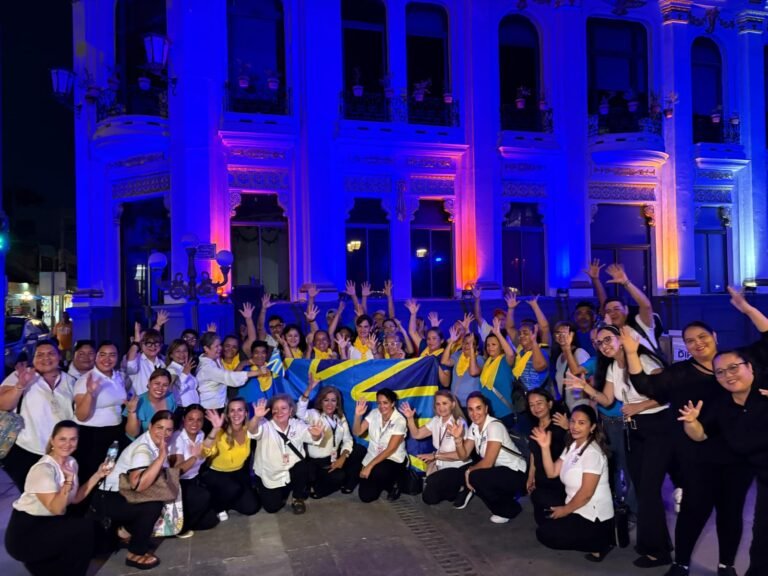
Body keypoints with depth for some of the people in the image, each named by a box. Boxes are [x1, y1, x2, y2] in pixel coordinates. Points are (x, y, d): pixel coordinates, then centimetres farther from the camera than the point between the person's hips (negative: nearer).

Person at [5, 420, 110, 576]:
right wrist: (68, 480, -37)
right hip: (24, 534, -8)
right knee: (85, 527, -22)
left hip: (47, 525, 8)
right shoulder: (43, 469, -21)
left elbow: (75, 498, 6)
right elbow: (56, 509, -26)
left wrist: (97, 475, -2)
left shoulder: (71, 463, 3)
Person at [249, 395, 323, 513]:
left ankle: (298, 499, 0)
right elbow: (253, 432, -36)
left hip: (292, 471, 1)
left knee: (304, 467, -28)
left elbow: (313, 438, -19)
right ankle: (282, 493, 30)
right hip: (269, 476, -1)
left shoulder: (297, 425, -6)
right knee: (272, 507, -6)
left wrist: (316, 434, -45)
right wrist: (257, 417, -59)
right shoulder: (266, 425, -15)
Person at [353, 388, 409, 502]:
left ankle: (393, 483, -1)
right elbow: (357, 432, -5)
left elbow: (390, 449, -21)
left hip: (394, 460, -4)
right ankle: (384, 481, 23)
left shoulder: (399, 421, -18)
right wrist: (358, 415, -24)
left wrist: (369, 466, -25)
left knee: (375, 472, -37)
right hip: (373, 457, 4)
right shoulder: (374, 414, -4)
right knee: (366, 496, -8)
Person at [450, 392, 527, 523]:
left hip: (515, 474, -7)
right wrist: (458, 438, -18)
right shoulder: (473, 427, 1)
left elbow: (488, 462, -25)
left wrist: (469, 471, -10)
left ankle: (509, 509, -8)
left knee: (475, 477, -27)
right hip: (498, 471, 7)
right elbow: (464, 456, -2)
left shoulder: (494, 426, -23)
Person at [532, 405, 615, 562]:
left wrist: (566, 510, -11)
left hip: (594, 517, -9)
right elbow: (552, 472, 2)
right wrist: (545, 447, -10)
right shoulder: (571, 446, 7)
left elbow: (586, 493, -23)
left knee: (545, 534, -9)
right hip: (579, 510, 9)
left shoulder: (592, 453, -21)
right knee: (544, 519, 18)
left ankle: (600, 543, -3)